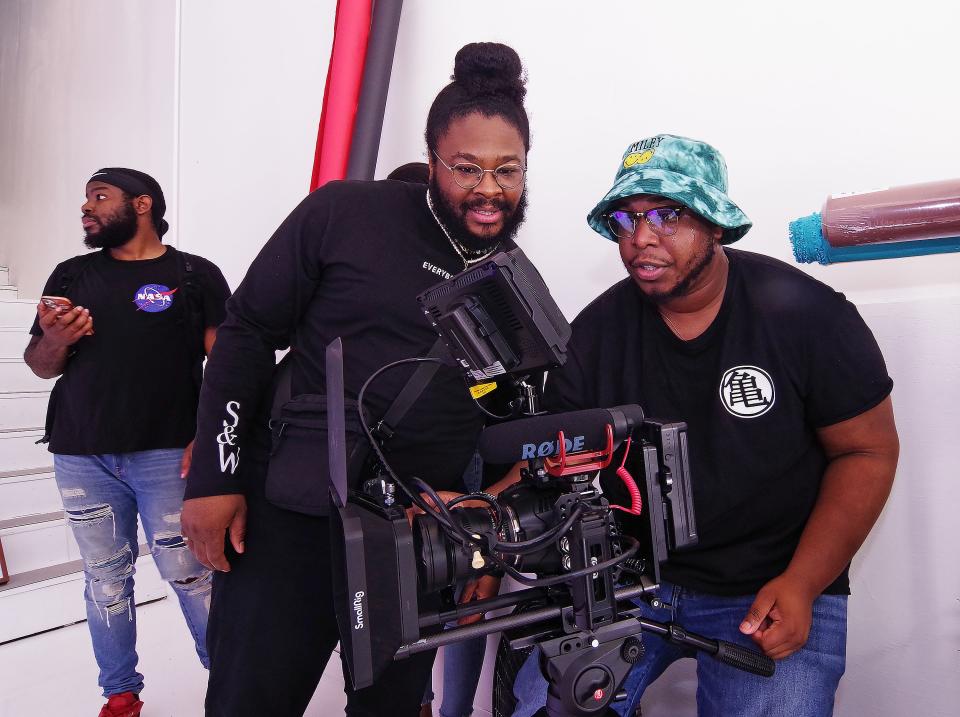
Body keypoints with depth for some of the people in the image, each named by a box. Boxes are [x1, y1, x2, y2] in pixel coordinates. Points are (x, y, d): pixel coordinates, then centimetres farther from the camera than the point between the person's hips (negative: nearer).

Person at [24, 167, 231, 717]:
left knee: (189, 573, -5)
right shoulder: (72, 275, 15)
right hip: (81, 456, 4)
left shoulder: (196, 275, 3)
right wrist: (56, 340, -5)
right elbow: (40, 367, 18)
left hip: (167, 453, -4)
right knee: (105, 578, 8)